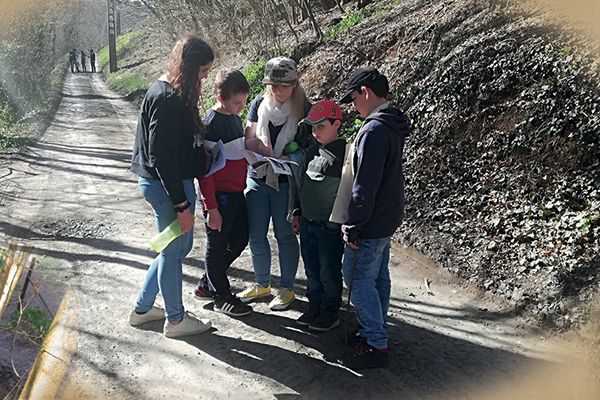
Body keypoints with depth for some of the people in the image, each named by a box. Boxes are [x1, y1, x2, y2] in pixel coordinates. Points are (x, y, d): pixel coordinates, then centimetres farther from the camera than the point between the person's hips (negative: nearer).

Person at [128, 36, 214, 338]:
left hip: (175, 182, 10)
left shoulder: (172, 92, 10)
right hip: (167, 186, -10)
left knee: (180, 246, 21)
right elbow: (162, 158, -23)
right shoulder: (167, 100, -21)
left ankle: (142, 308, 34)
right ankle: (176, 319, 25)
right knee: (173, 251, 6)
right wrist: (181, 204, -21)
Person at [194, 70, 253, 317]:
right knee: (217, 246, 7)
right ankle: (222, 297, 23)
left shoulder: (235, 119, 8)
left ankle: (207, 285, 32)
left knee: (239, 240, 17)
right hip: (219, 196, -9)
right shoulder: (211, 124, -18)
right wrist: (211, 208, -19)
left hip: (236, 193, 9)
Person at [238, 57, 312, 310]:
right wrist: (262, 149, -20)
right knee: (255, 235, 9)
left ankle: (287, 288, 23)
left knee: (285, 235, 6)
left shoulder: (304, 108, -7)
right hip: (257, 178, 4)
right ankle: (262, 284, 29)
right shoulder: (259, 104, 2)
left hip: (286, 182, -4)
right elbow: (249, 141, 1)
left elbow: (310, 146, -5)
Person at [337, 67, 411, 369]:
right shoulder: (392, 127, 9)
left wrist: (353, 228, -16)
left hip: (371, 221, -10)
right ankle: (375, 331, 30)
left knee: (358, 278, 0)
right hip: (388, 217, 10)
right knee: (378, 276, 17)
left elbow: (364, 185, -23)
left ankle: (376, 346, 7)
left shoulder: (373, 131, -22)